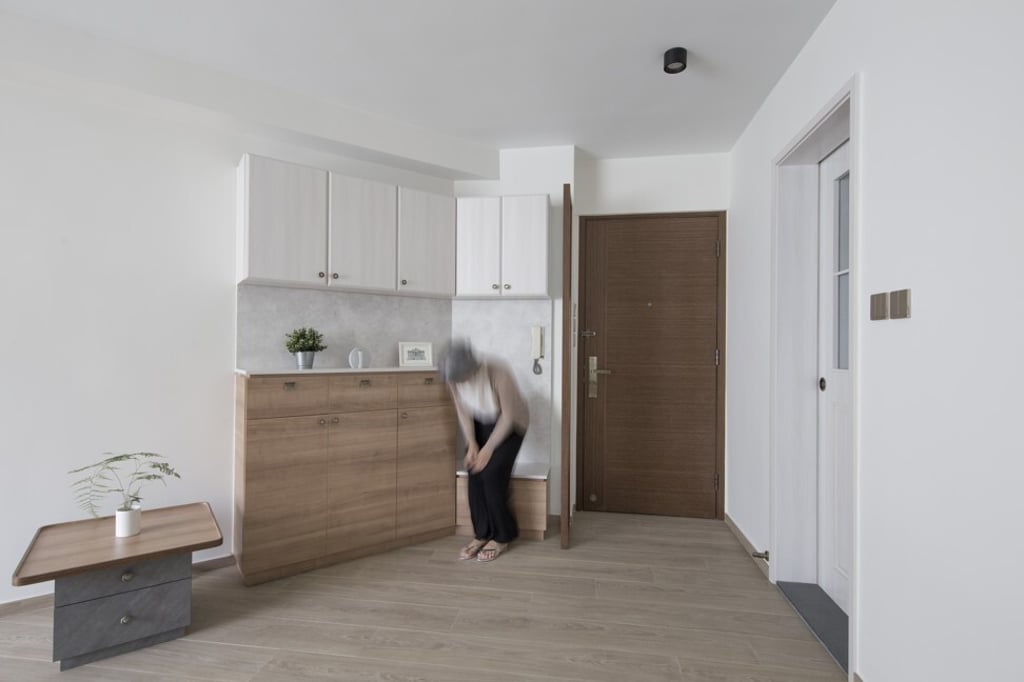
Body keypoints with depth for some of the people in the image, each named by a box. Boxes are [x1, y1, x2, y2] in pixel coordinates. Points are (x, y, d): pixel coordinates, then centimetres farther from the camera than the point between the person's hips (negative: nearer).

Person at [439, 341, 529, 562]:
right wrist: (471, 444, -14)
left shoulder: (499, 374, -37)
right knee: (474, 474, -8)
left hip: (510, 424, -5)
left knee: (491, 475, -14)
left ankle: (502, 537, 5)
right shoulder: (454, 377, -22)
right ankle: (481, 534, 9)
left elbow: (508, 416, -27)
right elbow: (462, 411, -7)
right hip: (481, 423, 5)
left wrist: (488, 449, -24)